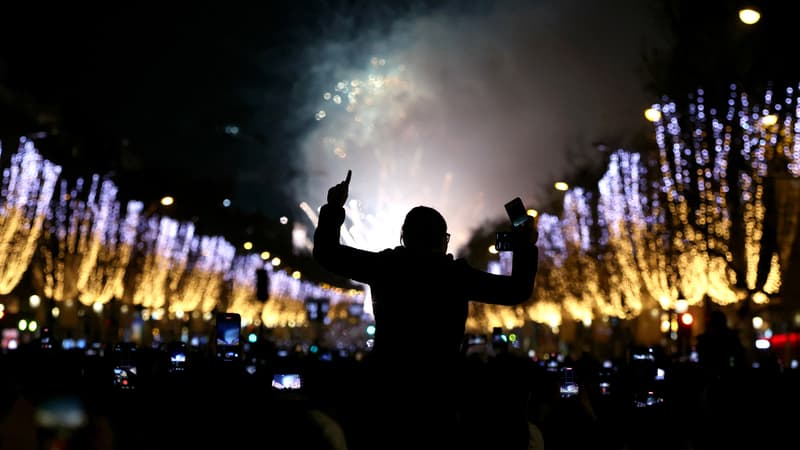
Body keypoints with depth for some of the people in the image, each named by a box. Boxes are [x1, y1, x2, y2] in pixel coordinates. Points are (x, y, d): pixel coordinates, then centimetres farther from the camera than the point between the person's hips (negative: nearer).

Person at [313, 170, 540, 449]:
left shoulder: (384, 266, -2)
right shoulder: (457, 274, -6)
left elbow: (326, 253, 6)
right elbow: (518, 290, 1)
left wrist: (333, 208, 17)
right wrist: (525, 246, 14)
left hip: (385, 392, 2)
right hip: (437, 395, -1)